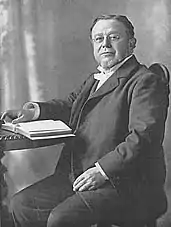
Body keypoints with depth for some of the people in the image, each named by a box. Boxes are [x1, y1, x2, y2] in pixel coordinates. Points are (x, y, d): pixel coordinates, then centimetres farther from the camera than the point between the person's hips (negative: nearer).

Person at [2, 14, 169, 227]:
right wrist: (36, 110, 8)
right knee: (21, 205, 1)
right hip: (75, 176, 9)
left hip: (122, 182, -8)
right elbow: (69, 105, 28)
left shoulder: (146, 82, -10)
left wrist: (103, 170, -26)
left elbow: (144, 136, -20)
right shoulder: (95, 79, 19)